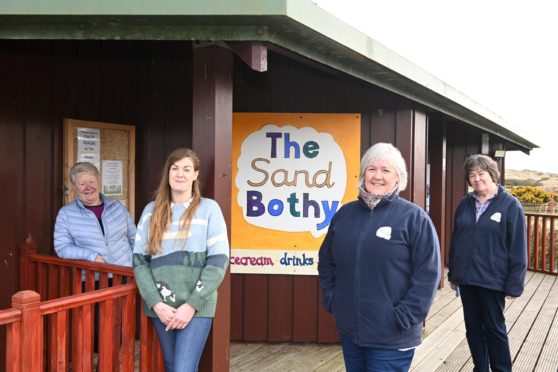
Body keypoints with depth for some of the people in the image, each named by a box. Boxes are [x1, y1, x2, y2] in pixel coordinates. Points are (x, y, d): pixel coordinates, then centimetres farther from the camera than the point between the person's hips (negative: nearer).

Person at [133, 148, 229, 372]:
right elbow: (139, 261, 3)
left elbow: (218, 262, -7)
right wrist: (156, 303, -8)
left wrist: (192, 304, -12)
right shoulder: (152, 211, 8)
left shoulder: (209, 208, -1)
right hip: (161, 307, 3)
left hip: (196, 307, -3)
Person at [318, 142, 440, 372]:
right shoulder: (345, 214, 6)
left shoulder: (414, 217, -8)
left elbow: (428, 274, -11)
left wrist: (404, 317, -14)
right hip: (349, 330, 5)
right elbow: (326, 262, 14)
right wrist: (330, 299, 5)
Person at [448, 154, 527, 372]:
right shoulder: (465, 204, 6)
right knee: (473, 327, 13)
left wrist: (514, 284, -11)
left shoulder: (510, 205, -7)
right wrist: (453, 274, 12)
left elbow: (518, 249, -8)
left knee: (494, 328, 8)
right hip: (466, 278, 5)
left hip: (492, 280, -4)